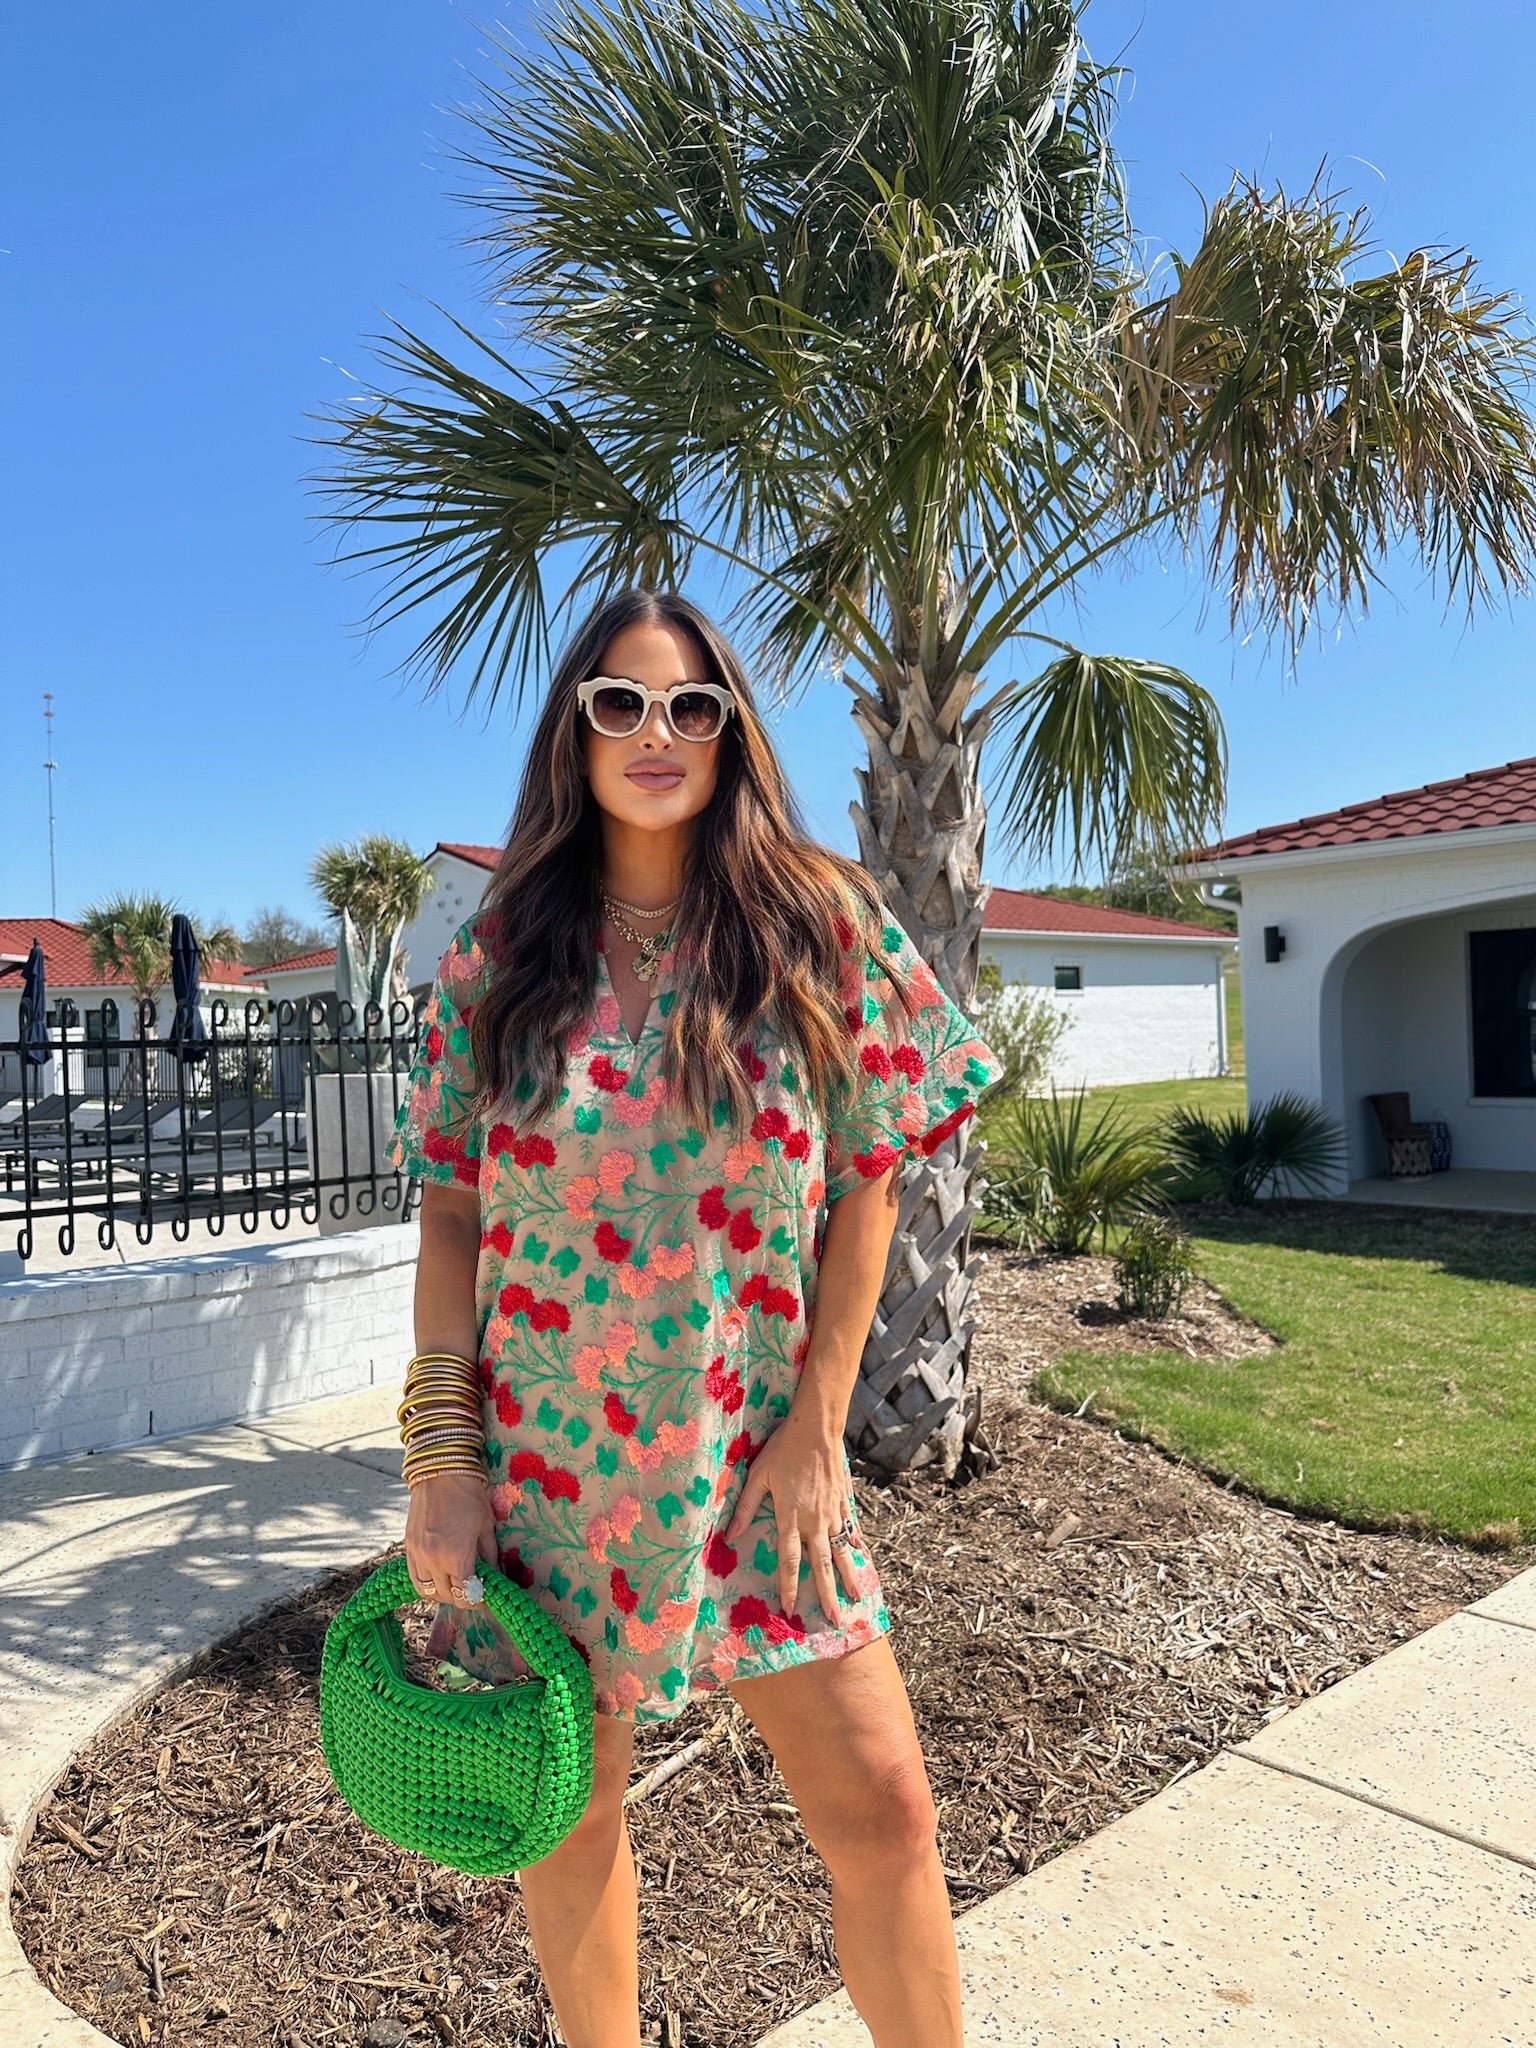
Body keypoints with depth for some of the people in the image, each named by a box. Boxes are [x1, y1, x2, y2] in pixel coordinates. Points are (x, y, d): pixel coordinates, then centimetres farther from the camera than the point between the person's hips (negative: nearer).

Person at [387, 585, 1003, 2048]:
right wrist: (444, 1462, -5)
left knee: (880, 1807, 3)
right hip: (544, 1454, 1)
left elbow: (867, 1180, -3)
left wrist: (817, 1428, -6)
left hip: (756, 1452, 0)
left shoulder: (819, 922, -4)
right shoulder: (500, 955, -1)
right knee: (569, 1811, 16)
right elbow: (451, 1216, 0)